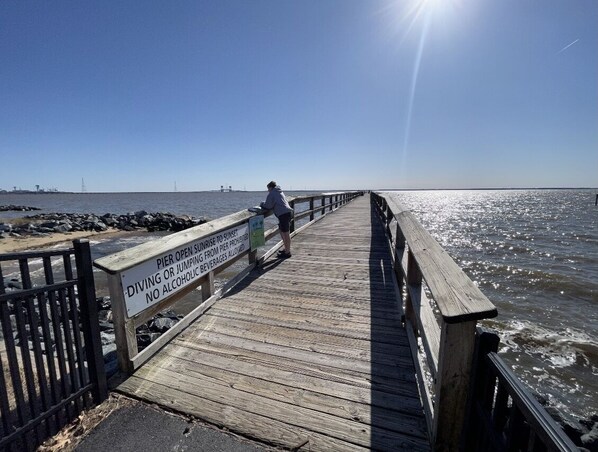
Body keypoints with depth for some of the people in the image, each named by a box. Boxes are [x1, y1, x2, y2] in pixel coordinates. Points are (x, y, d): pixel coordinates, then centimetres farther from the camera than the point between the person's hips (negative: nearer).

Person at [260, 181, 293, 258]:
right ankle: (287, 249, 27)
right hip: (288, 212, 9)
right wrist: (265, 204, 23)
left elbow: (268, 206, -4)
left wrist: (262, 204, 16)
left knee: (286, 233, -4)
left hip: (283, 214, -9)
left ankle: (287, 252, 3)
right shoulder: (280, 192, 25)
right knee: (281, 231, 19)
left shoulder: (271, 194, -2)